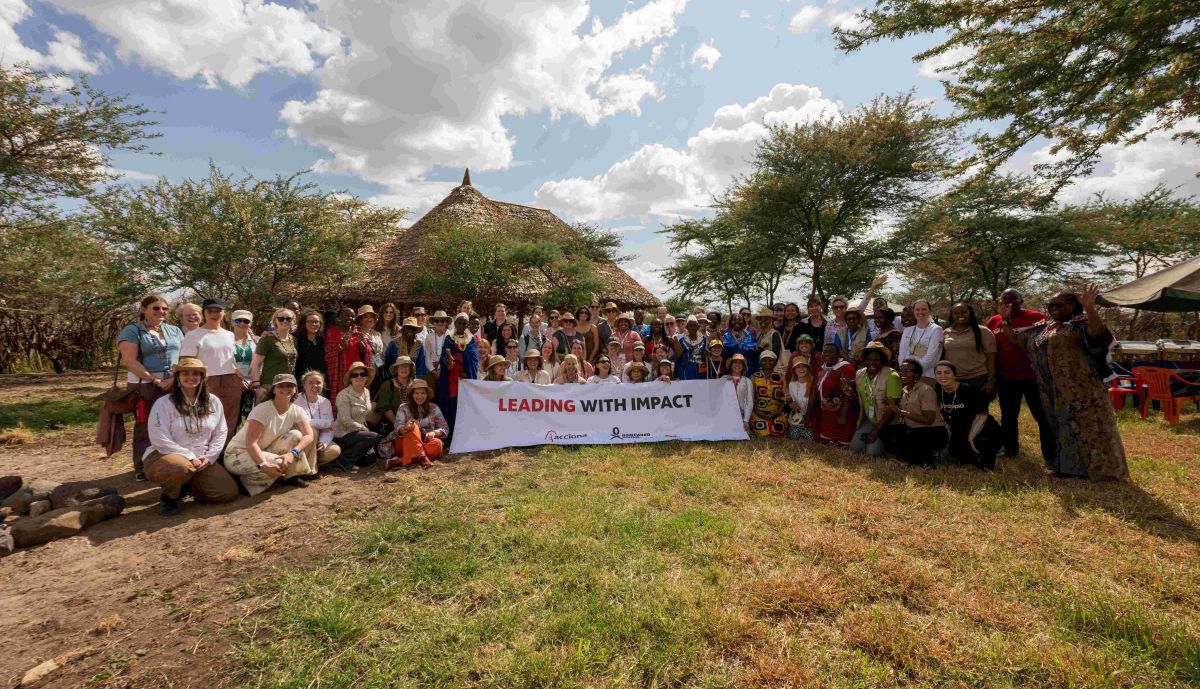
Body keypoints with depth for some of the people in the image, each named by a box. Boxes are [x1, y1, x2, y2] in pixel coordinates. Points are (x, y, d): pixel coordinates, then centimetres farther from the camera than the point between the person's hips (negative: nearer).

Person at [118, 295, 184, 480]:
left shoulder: (174, 330, 14)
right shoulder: (132, 331, -1)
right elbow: (129, 361, -11)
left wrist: (175, 377, -7)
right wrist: (156, 380, -16)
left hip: (175, 385, 4)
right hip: (145, 385, -4)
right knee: (146, 428, 2)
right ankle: (143, 469, 13)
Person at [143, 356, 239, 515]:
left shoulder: (213, 402, 4)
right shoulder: (163, 403, -8)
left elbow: (220, 433, 6)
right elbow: (160, 440, -15)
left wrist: (208, 457, -7)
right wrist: (190, 457, -19)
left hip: (202, 459, 4)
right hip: (166, 456, -4)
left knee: (229, 492, -11)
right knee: (180, 467, -42)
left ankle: (189, 485, 18)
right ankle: (169, 496, -6)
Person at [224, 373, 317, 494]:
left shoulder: (297, 411, -7)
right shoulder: (262, 409, -23)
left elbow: (309, 435, -16)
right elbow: (251, 443, -28)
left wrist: (292, 454, -34)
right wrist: (263, 465, -43)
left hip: (265, 451, 6)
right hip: (238, 454, -6)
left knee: (296, 435, -17)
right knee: (279, 463, -31)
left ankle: (292, 476, -4)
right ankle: (244, 481, -5)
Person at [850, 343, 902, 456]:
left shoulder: (891, 376, -18)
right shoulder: (859, 374, 0)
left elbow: (892, 408, -18)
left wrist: (876, 430, -20)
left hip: (887, 422, -5)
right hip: (869, 420, 5)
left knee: (872, 451, -18)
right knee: (854, 447, -10)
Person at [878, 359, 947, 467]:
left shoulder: (926, 391, -15)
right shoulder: (904, 390, 8)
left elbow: (928, 420, -21)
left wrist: (902, 412, -22)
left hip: (933, 433, -8)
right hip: (913, 429, 8)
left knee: (892, 447, -23)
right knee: (884, 432, -10)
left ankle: (927, 458, 0)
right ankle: (917, 454, 1)